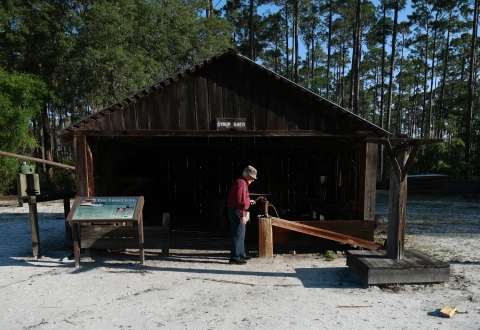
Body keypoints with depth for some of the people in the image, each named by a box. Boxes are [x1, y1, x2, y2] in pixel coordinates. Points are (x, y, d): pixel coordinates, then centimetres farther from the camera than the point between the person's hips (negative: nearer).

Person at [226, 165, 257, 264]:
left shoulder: (242, 182, 17)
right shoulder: (241, 183, -16)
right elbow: (240, 201, -23)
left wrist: (248, 202, 21)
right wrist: (243, 215, -24)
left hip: (237, 211, 11)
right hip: (237, 211, -11)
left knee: (241, 234, 18)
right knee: (238, 235, -8)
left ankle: (241, 254, 29)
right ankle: (234, 257, -4)